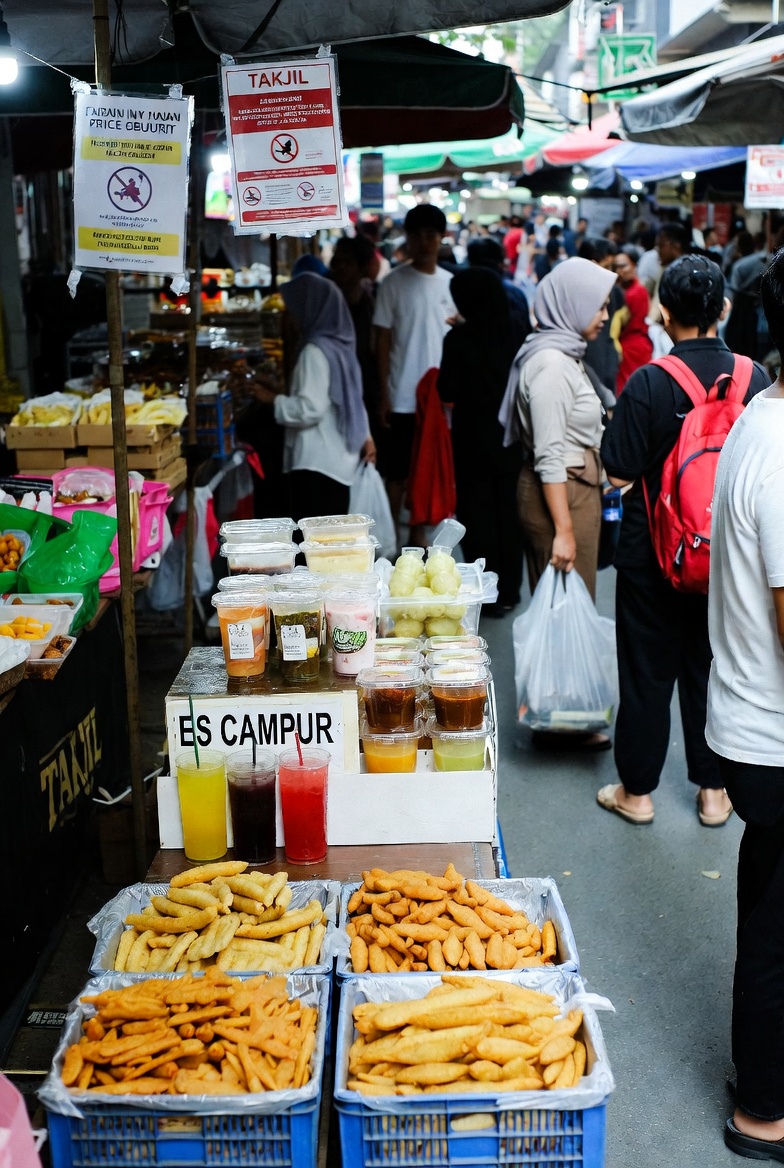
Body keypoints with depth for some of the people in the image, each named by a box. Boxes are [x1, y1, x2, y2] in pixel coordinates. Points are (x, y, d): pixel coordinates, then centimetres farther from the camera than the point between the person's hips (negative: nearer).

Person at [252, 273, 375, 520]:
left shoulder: (315, 351, -14)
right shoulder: (338, 345, 13)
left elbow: (309, 409, -20)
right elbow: (351, 398, 18)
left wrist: (272, 398, -8)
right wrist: (365, 436, 21)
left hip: (316, 461, -9)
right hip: (338, 458, 9)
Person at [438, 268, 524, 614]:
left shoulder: (460, 339, -14)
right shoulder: (514, 332, -4)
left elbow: (448, 392, -10)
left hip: (474, 439, -4)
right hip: (512, 437, 4)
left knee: (478, 514, 6)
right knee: (508, 512, 14)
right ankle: (509, 591, 23)